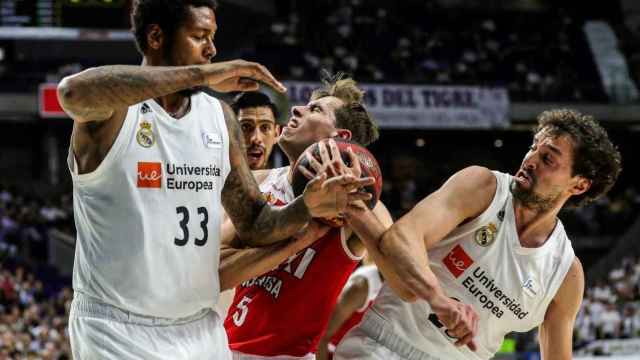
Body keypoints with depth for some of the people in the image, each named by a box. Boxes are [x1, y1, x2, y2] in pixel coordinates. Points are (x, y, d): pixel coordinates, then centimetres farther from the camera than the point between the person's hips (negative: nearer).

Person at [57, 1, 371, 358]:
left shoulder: (219, 117, 9)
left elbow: (254, 225, 13)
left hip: (202, 328, 6)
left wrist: (307, 208, -9)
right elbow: (74, 91, -34)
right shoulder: (115, 107, -9)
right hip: (121, 330, -6)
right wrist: (201, 74, -33)